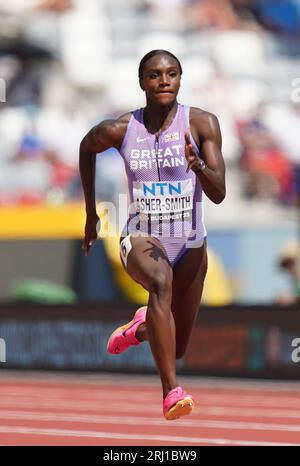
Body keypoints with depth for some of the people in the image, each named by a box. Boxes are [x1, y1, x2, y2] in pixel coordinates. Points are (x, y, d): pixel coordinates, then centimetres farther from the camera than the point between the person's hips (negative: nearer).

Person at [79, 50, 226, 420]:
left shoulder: (202, 124, -11)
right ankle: (171, 392, -46)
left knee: (176, 350, 13)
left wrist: (198, 166, -37)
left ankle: (143, 326, 51)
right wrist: (90, 212, 18)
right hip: (141, 238, -2)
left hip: (190, 244, 2)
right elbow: (86, 147, 15)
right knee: (162, 281, -39)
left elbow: (218, 194, -16)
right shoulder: (120, 130, -8)